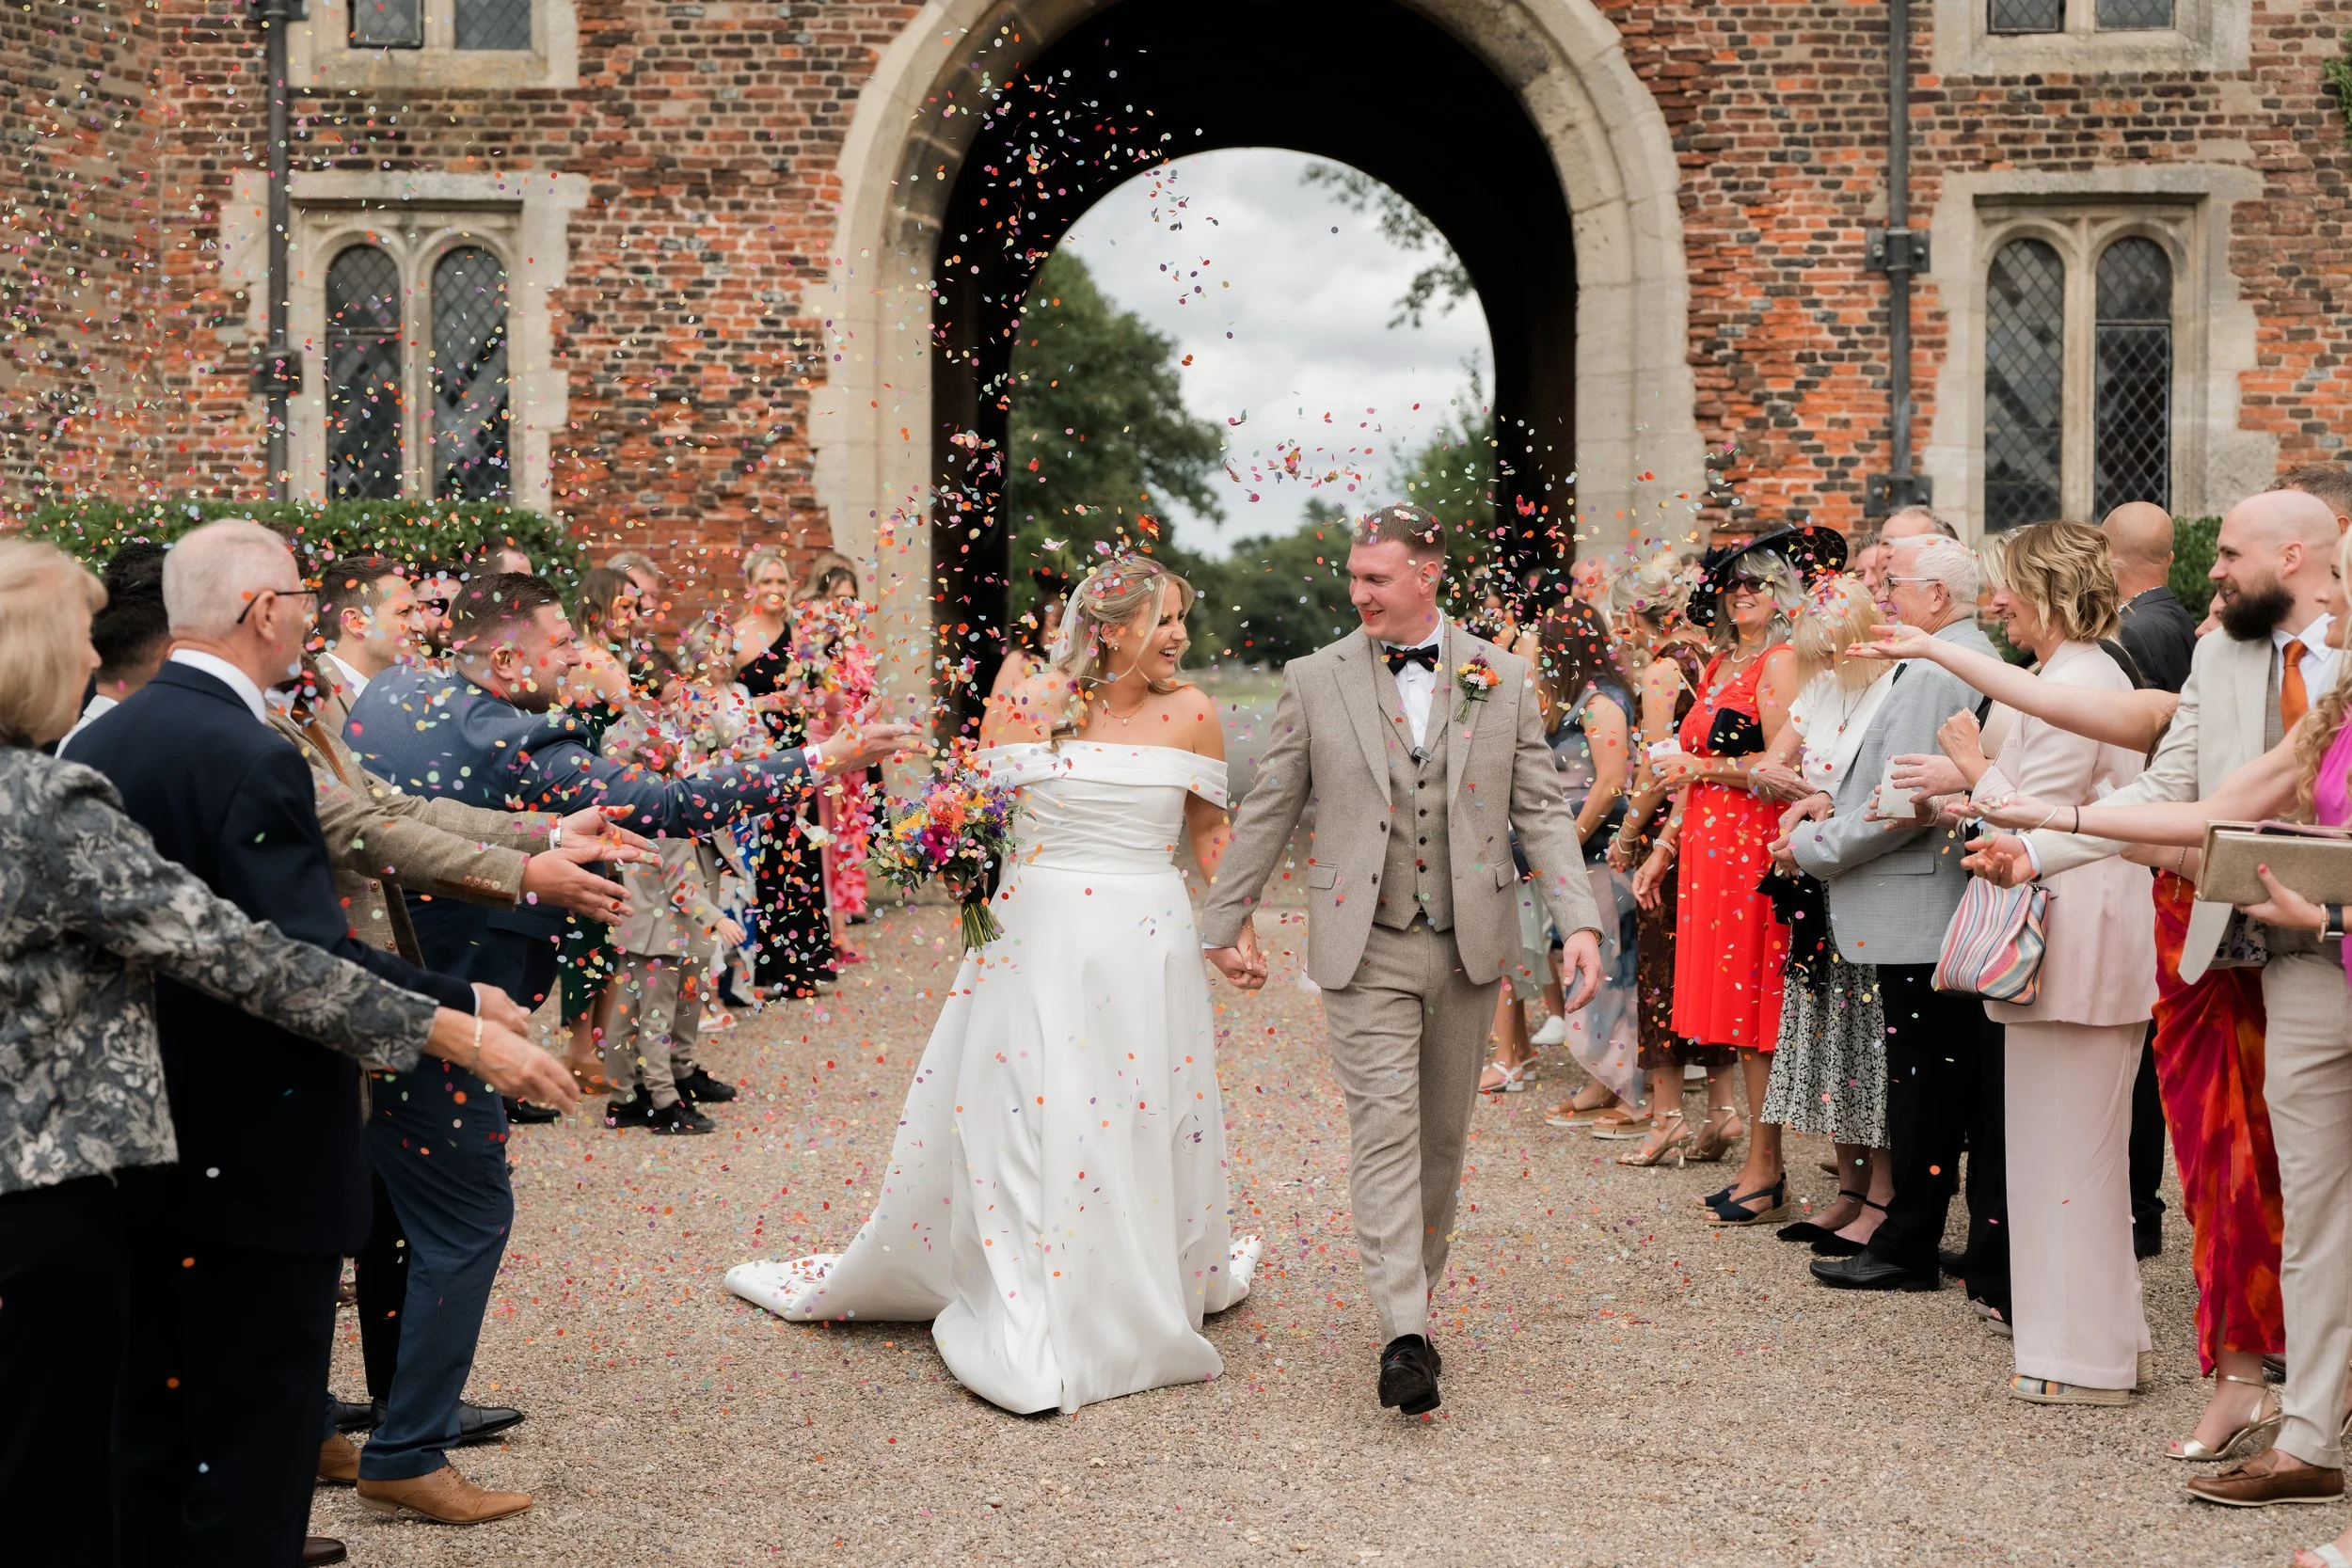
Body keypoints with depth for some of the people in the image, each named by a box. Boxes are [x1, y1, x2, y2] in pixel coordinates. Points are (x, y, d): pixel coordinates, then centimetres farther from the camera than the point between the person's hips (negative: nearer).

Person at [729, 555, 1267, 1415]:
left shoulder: (1189, 713, 1)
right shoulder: (1026, 705, -3)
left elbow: (1209, 830, 10)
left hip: (1147, 948, 1)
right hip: (1038, 938, -1)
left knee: (1147, 1126, 9)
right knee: (1015, 1120, -1)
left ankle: (1160, 1297, 31)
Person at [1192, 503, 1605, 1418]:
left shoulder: (1502, 681, 4)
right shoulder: (1316, 681, 1)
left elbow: (1541, 812, 3)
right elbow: (1268, 811, 7)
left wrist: (1578, 922, -8)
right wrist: (1225, 921, 11)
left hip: (1470, 947, 2)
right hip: (1365, 949, -2)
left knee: (1443, 1134, 11)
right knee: (1385, 1131, -10)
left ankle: (1417, 1284, 28)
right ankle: (1405, 1337, -15)